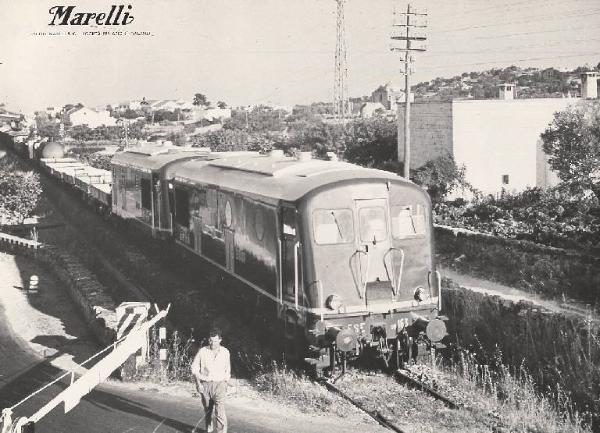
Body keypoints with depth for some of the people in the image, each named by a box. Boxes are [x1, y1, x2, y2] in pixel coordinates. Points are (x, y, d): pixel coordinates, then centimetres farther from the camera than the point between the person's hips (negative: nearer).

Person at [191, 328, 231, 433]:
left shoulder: (225, 352, 2)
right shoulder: (202, 351, -2)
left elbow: (227, 370, 14)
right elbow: (194, 367, 4)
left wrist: (225, 383, 10)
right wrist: (198, 383, -5)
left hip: (219, 385, -1)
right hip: (204, 385, 1)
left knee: (220, 412, -13)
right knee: (208, 410, 11)